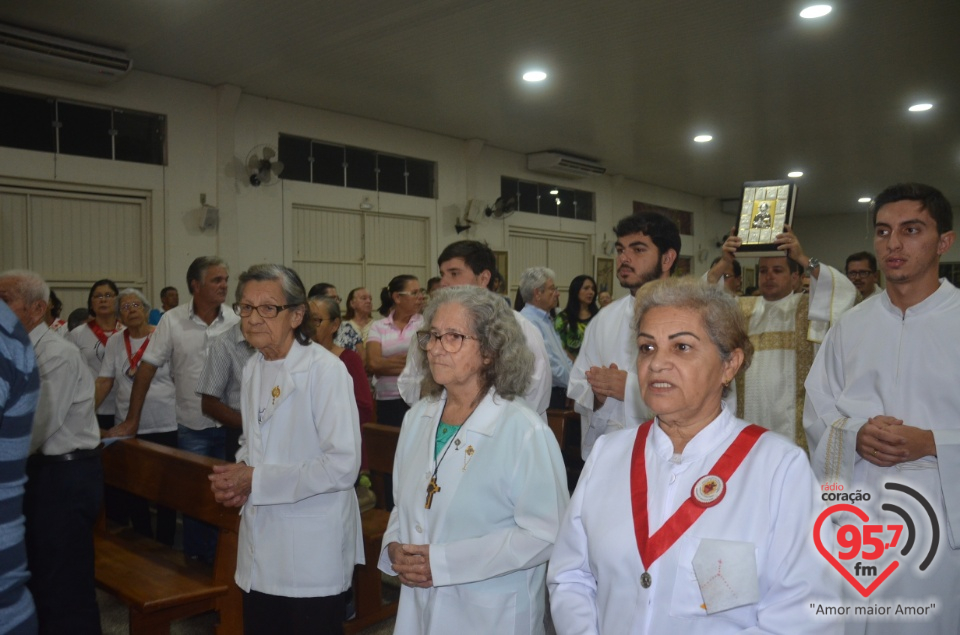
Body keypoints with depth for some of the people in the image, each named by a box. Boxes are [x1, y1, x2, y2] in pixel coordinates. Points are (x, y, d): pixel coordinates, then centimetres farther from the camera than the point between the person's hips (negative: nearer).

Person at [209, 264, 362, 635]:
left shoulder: (324, 370, -17)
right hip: (260, 548, 7)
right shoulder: (254, 368, 7)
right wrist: (236, 475, -2)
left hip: (313, 552, -6)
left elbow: (343, 465, -22)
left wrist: (256, 479, -17)